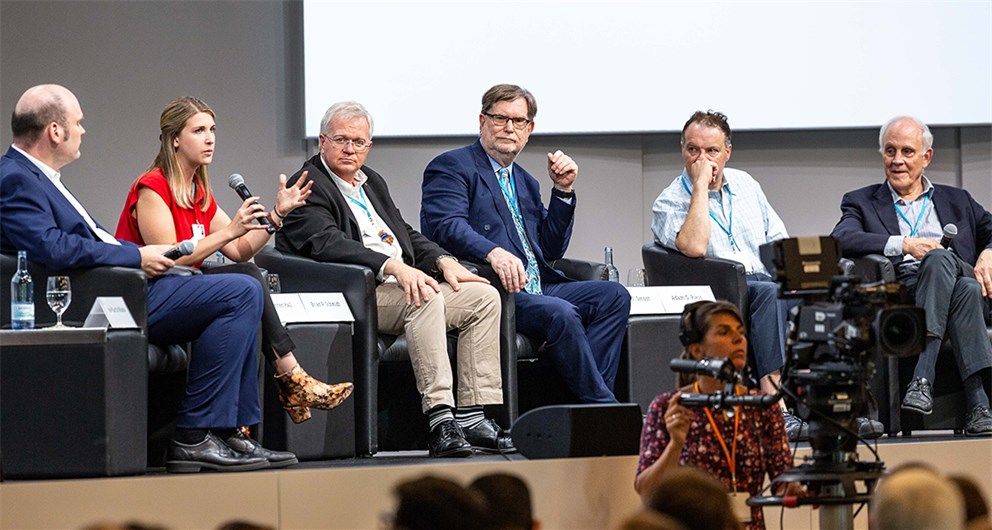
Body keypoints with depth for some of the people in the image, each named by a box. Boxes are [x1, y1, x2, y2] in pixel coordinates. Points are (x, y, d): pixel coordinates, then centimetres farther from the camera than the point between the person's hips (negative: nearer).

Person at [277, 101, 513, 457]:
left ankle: (471, 417, -14)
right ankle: (440, 418, -39)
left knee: (484, 297, -5)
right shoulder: (307, 186, -4)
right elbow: (327, 243, -20)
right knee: (427, 298, -34)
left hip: (404, 283, 9)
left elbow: (406, 234, 26)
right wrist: (394, 267, -31)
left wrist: (444, 261, 5)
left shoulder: (371, 182, 25)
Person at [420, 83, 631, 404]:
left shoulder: (525, 182, 27)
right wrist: (493, 252, -35)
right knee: (560, 313, -32)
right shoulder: (451, 167, 3)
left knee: (613, 297, -11)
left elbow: (551, 250, 21)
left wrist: (563, 190, 10)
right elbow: (448, 226, -16)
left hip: (536, 289, 8)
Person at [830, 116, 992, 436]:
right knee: (940, 258, -35)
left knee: (940, 259, -36)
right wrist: (903, 244, -13)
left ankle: (922, 377, -47)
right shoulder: (862, 203, 22)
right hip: (900, 288, -2)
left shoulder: (956, 201, 30)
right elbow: (840, 240, -1)